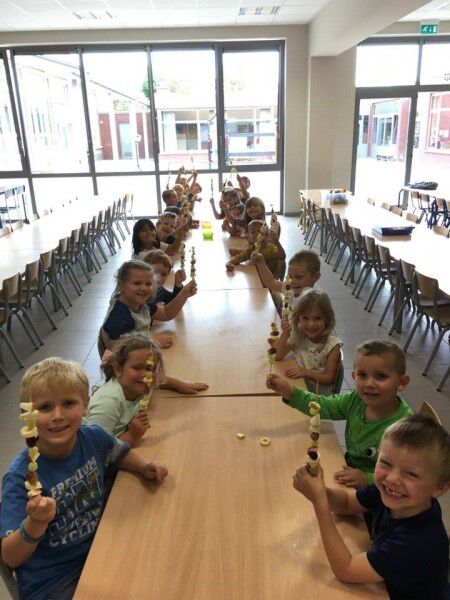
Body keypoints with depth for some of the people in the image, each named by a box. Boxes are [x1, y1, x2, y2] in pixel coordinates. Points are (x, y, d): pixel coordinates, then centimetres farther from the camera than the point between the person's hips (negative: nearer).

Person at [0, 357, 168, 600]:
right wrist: (34, 524, -39)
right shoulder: (20, 477, -24)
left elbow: (120, 452, 12)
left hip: (100, 546, 5)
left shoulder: (93, 437, -12)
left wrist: (145, 467, -5)